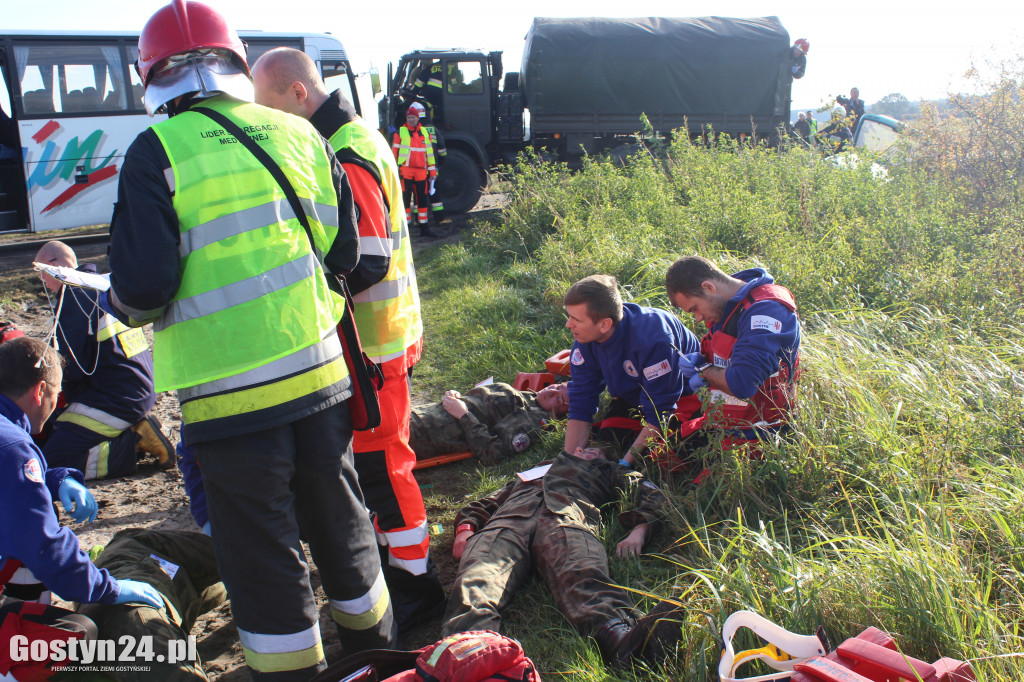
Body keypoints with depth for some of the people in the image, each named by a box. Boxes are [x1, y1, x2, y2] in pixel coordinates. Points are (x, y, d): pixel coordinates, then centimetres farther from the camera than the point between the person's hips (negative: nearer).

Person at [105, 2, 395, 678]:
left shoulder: (156, 153, -9)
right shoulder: (301, 136, 5)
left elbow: (143, 287, -13)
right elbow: (345, 254, 8)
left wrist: (126, 305, 9)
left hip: (229, 391, -5)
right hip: (319, 373, 5)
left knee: (261, 547, 11)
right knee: (338, 519, 22)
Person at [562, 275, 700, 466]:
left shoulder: (652, 339, -38)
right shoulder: (584, 337, -19)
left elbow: (658, 416, -32)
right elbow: (580, 407, -15)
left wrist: (625, 464, -35)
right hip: (632, 396, 6)